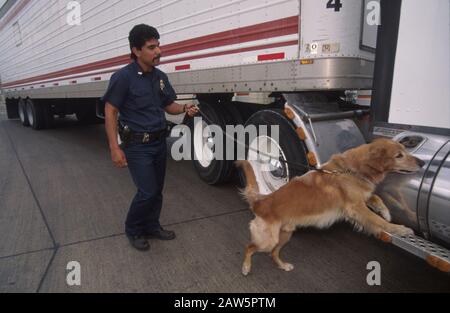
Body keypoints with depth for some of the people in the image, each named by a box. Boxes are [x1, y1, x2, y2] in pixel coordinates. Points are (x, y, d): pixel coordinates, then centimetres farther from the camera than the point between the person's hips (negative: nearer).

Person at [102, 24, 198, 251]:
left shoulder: (160, 77, 5)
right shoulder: (123, 77, -14)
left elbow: (168, 105, 16)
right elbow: (110, 112, -13)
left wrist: (185, 109, -6)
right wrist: (115, 148, -18)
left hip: (159, 142, 7)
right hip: (137, 146, -6)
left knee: (157, 190, 14)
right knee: (147, 192, -6)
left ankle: (151, 226, 34)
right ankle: (133, 230, 19)